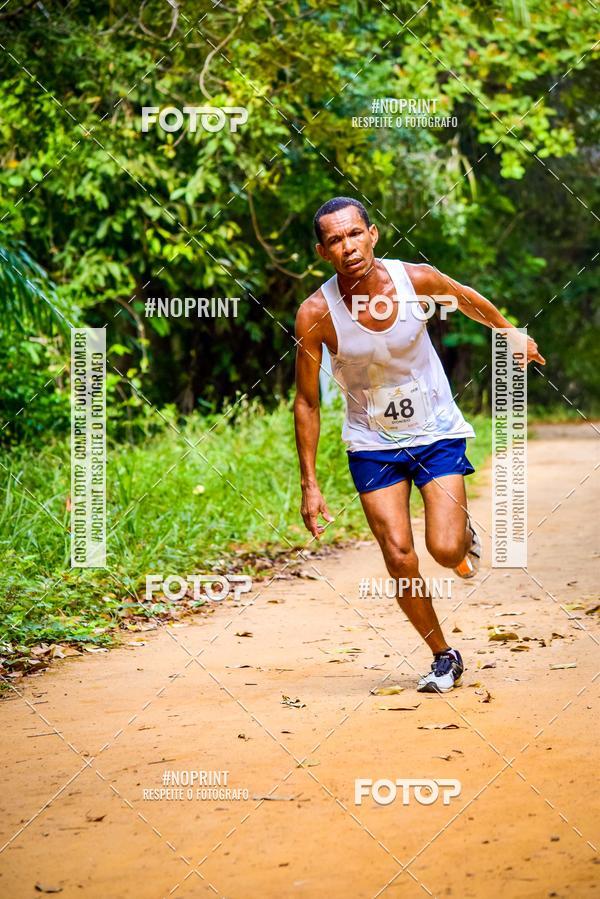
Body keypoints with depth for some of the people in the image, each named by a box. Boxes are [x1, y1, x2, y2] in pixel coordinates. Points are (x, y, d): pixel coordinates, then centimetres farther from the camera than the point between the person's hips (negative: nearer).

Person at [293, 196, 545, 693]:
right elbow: (307, 402, -8)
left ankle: (465, 532, 25)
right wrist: (310, 483, -9)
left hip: (437, 432, 0)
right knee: (400, 559, -8)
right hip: (372, 443, 0)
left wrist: (511, 335, 24)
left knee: (445, 549, -13)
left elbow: (469, 301, 7)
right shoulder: (315, 313, -19)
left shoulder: (418, 280, -17)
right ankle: (444, 656, 14)